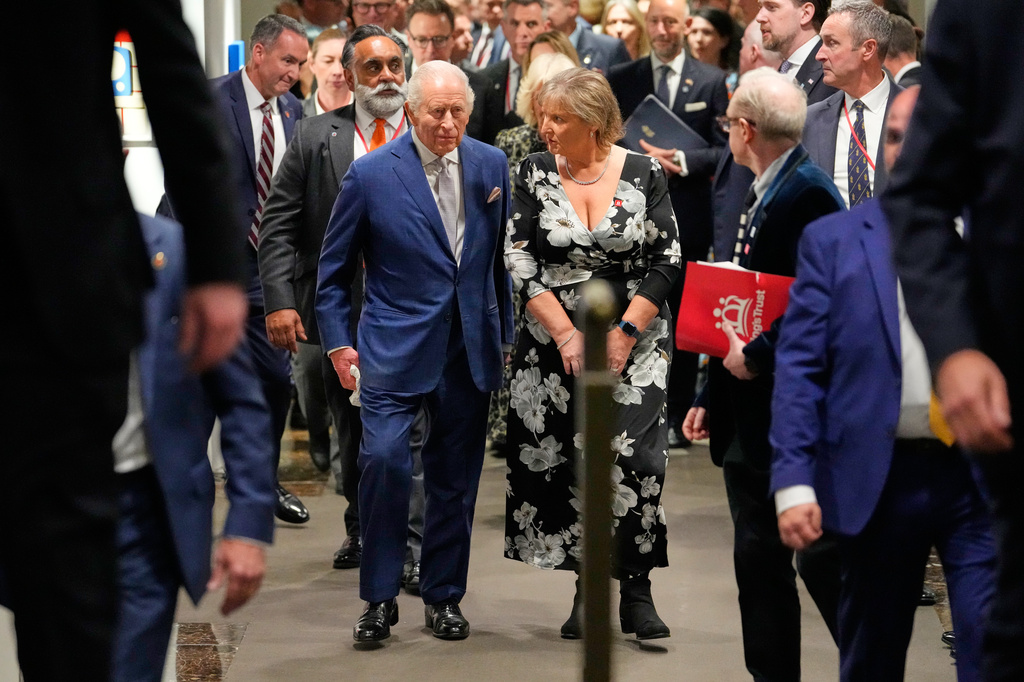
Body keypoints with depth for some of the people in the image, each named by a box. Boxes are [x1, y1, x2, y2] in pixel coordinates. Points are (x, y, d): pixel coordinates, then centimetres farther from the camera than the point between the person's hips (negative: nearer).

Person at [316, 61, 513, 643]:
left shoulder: (491, 166, 5)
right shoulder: (371, 174, -5)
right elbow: (334, 271, 3)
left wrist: (505, 333, 13)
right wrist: (338, 343, -2)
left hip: (469, 348, 3)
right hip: (396, 347, -3)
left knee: (455, 476, 9)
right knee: (385, 459, -18)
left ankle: (444, 595, 23)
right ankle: (380, 598, -4)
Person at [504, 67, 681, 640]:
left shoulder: (645, 174, -2)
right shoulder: (535, 174, 2)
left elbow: (667, 260, -2)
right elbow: (520, 260, -1)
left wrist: (625, 333, -10)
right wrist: (567, 334, -9)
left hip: (634, 335, -2)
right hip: (556, 339, 2)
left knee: (633, 453, -14)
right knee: (564, 460, -2)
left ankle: (636, 591, -6)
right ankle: (588, 588, 10)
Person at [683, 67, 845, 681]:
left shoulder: (807, 194, -15)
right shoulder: (762, 195, 15)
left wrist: (758, 357, -20)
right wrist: (712, 397, 18)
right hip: (750, 421, 10)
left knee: (823, 558, -4)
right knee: (759, 561, 12)